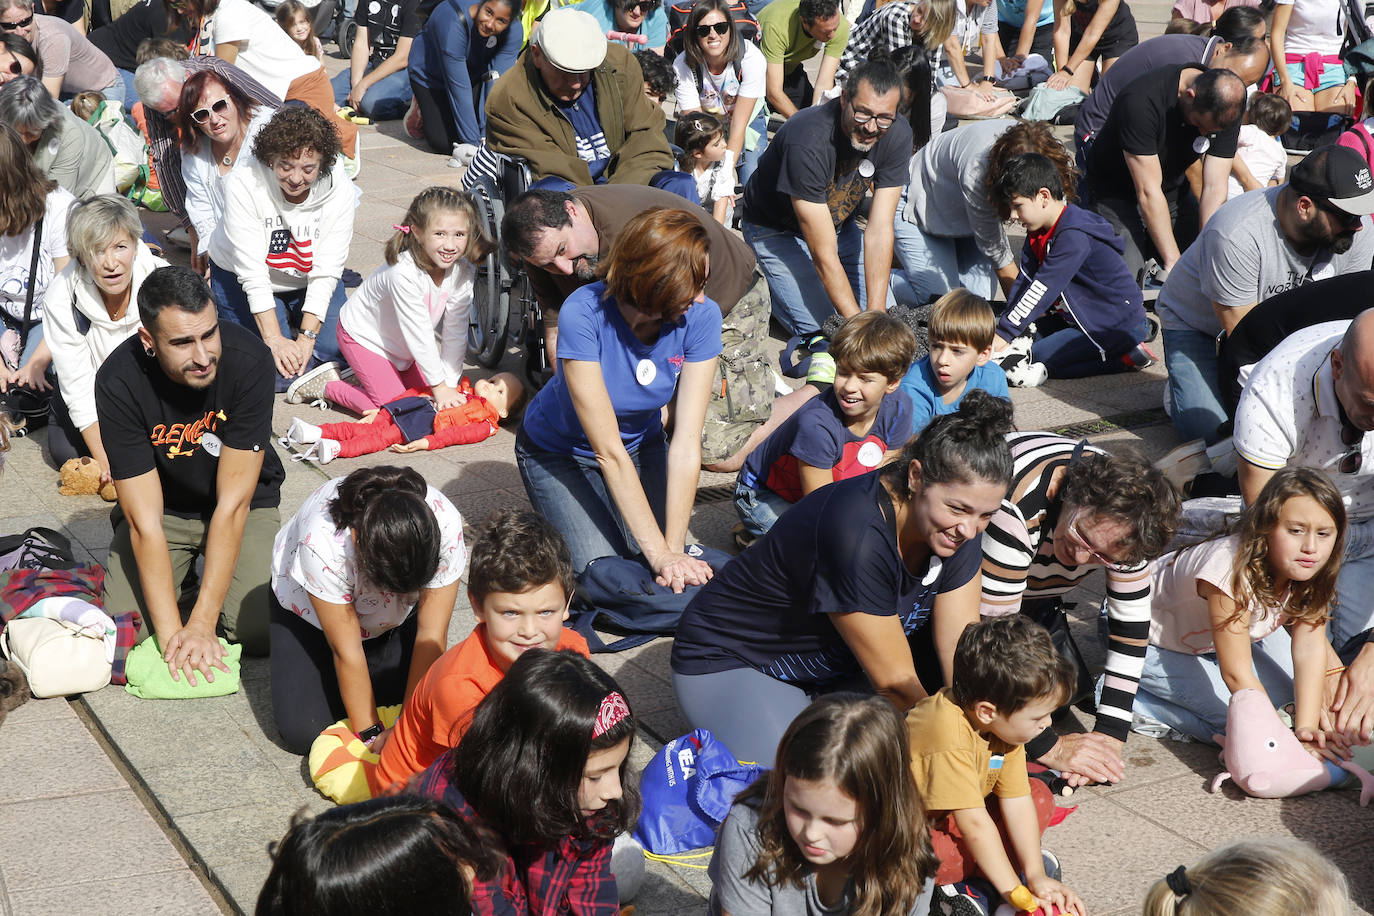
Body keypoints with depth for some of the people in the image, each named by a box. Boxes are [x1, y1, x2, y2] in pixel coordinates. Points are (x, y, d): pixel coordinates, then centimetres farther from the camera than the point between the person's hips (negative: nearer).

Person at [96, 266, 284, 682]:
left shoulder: (248, 359, -29)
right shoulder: (118, 381, -27)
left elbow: (233, 502, -26)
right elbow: (145, 520, -25)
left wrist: (201, 622, -29)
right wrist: (171, 633, -32)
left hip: (245, 505, 0)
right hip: (163, 507, 1)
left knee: (263, 631, -21)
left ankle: (212, 574, 13)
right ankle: (182, 575, 16)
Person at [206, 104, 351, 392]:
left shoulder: (339, 189, -23)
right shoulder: (243, 185, -28)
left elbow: (326, 271, -22)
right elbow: (251, 270, -28)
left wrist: (307, 335, -29)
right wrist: (274, 339, -32)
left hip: (307, 282, 2)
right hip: (242, 280, -2)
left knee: (336, 351, -14)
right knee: (277, 370, -17)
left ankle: (297, 320, 17)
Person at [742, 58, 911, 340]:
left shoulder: (897, 134, -21)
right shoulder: (807, 143, -38)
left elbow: (879, 231, -21)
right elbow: (824, 254, -36)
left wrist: (877, 315, -29)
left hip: (839, 222, 6)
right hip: (776, 230, -6)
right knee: (819, 325, -18)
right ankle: (772, 285, 11)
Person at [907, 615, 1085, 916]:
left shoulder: (1005, 722, -9)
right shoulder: (949, 736, -36)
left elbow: (1016, 801, -8)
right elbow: (974, 823, -32)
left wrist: (1036, 876, -15)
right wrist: (1015, 892, -27)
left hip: (949, 817, 9)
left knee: (1038, 795, -1)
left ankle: (966, 885, -11)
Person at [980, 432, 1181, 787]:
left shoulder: (1121, 513, -24)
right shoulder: (1015, 507, -43)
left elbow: (1132, 622, -15)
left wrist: (1111, 734, -23)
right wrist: (1047, 747, -37)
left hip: (1031, 592, 6)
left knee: (1068, 684, -8)